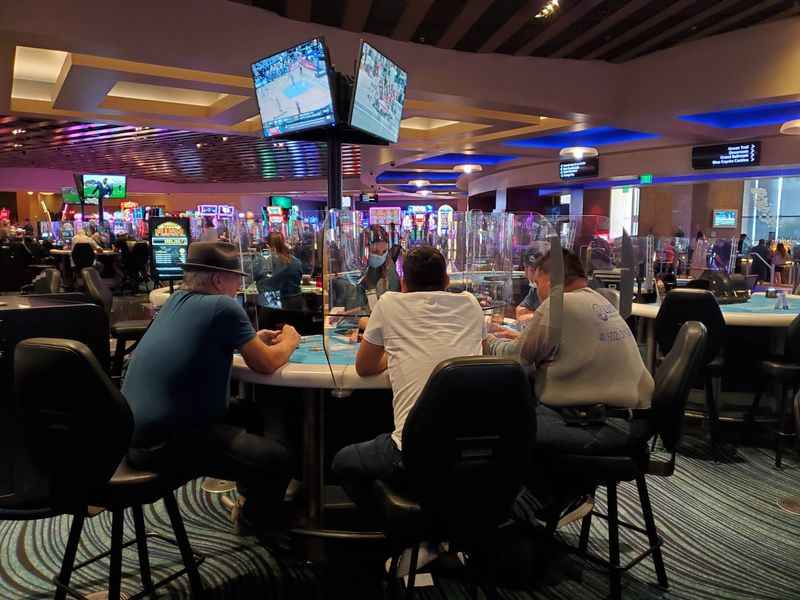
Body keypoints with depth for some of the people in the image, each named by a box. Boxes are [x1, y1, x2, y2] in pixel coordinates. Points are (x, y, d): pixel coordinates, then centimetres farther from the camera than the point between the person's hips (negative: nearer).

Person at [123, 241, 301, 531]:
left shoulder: (176, 300, 9)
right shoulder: (223, 306, -15)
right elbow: (266, 364, -8)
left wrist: (253, 340, 21)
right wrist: (289, 342, 12)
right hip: (164, 442, -10)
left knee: (258, 414, 22)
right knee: (278, 460, -10)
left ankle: (252, 495, 39)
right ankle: (258, 523, 19)